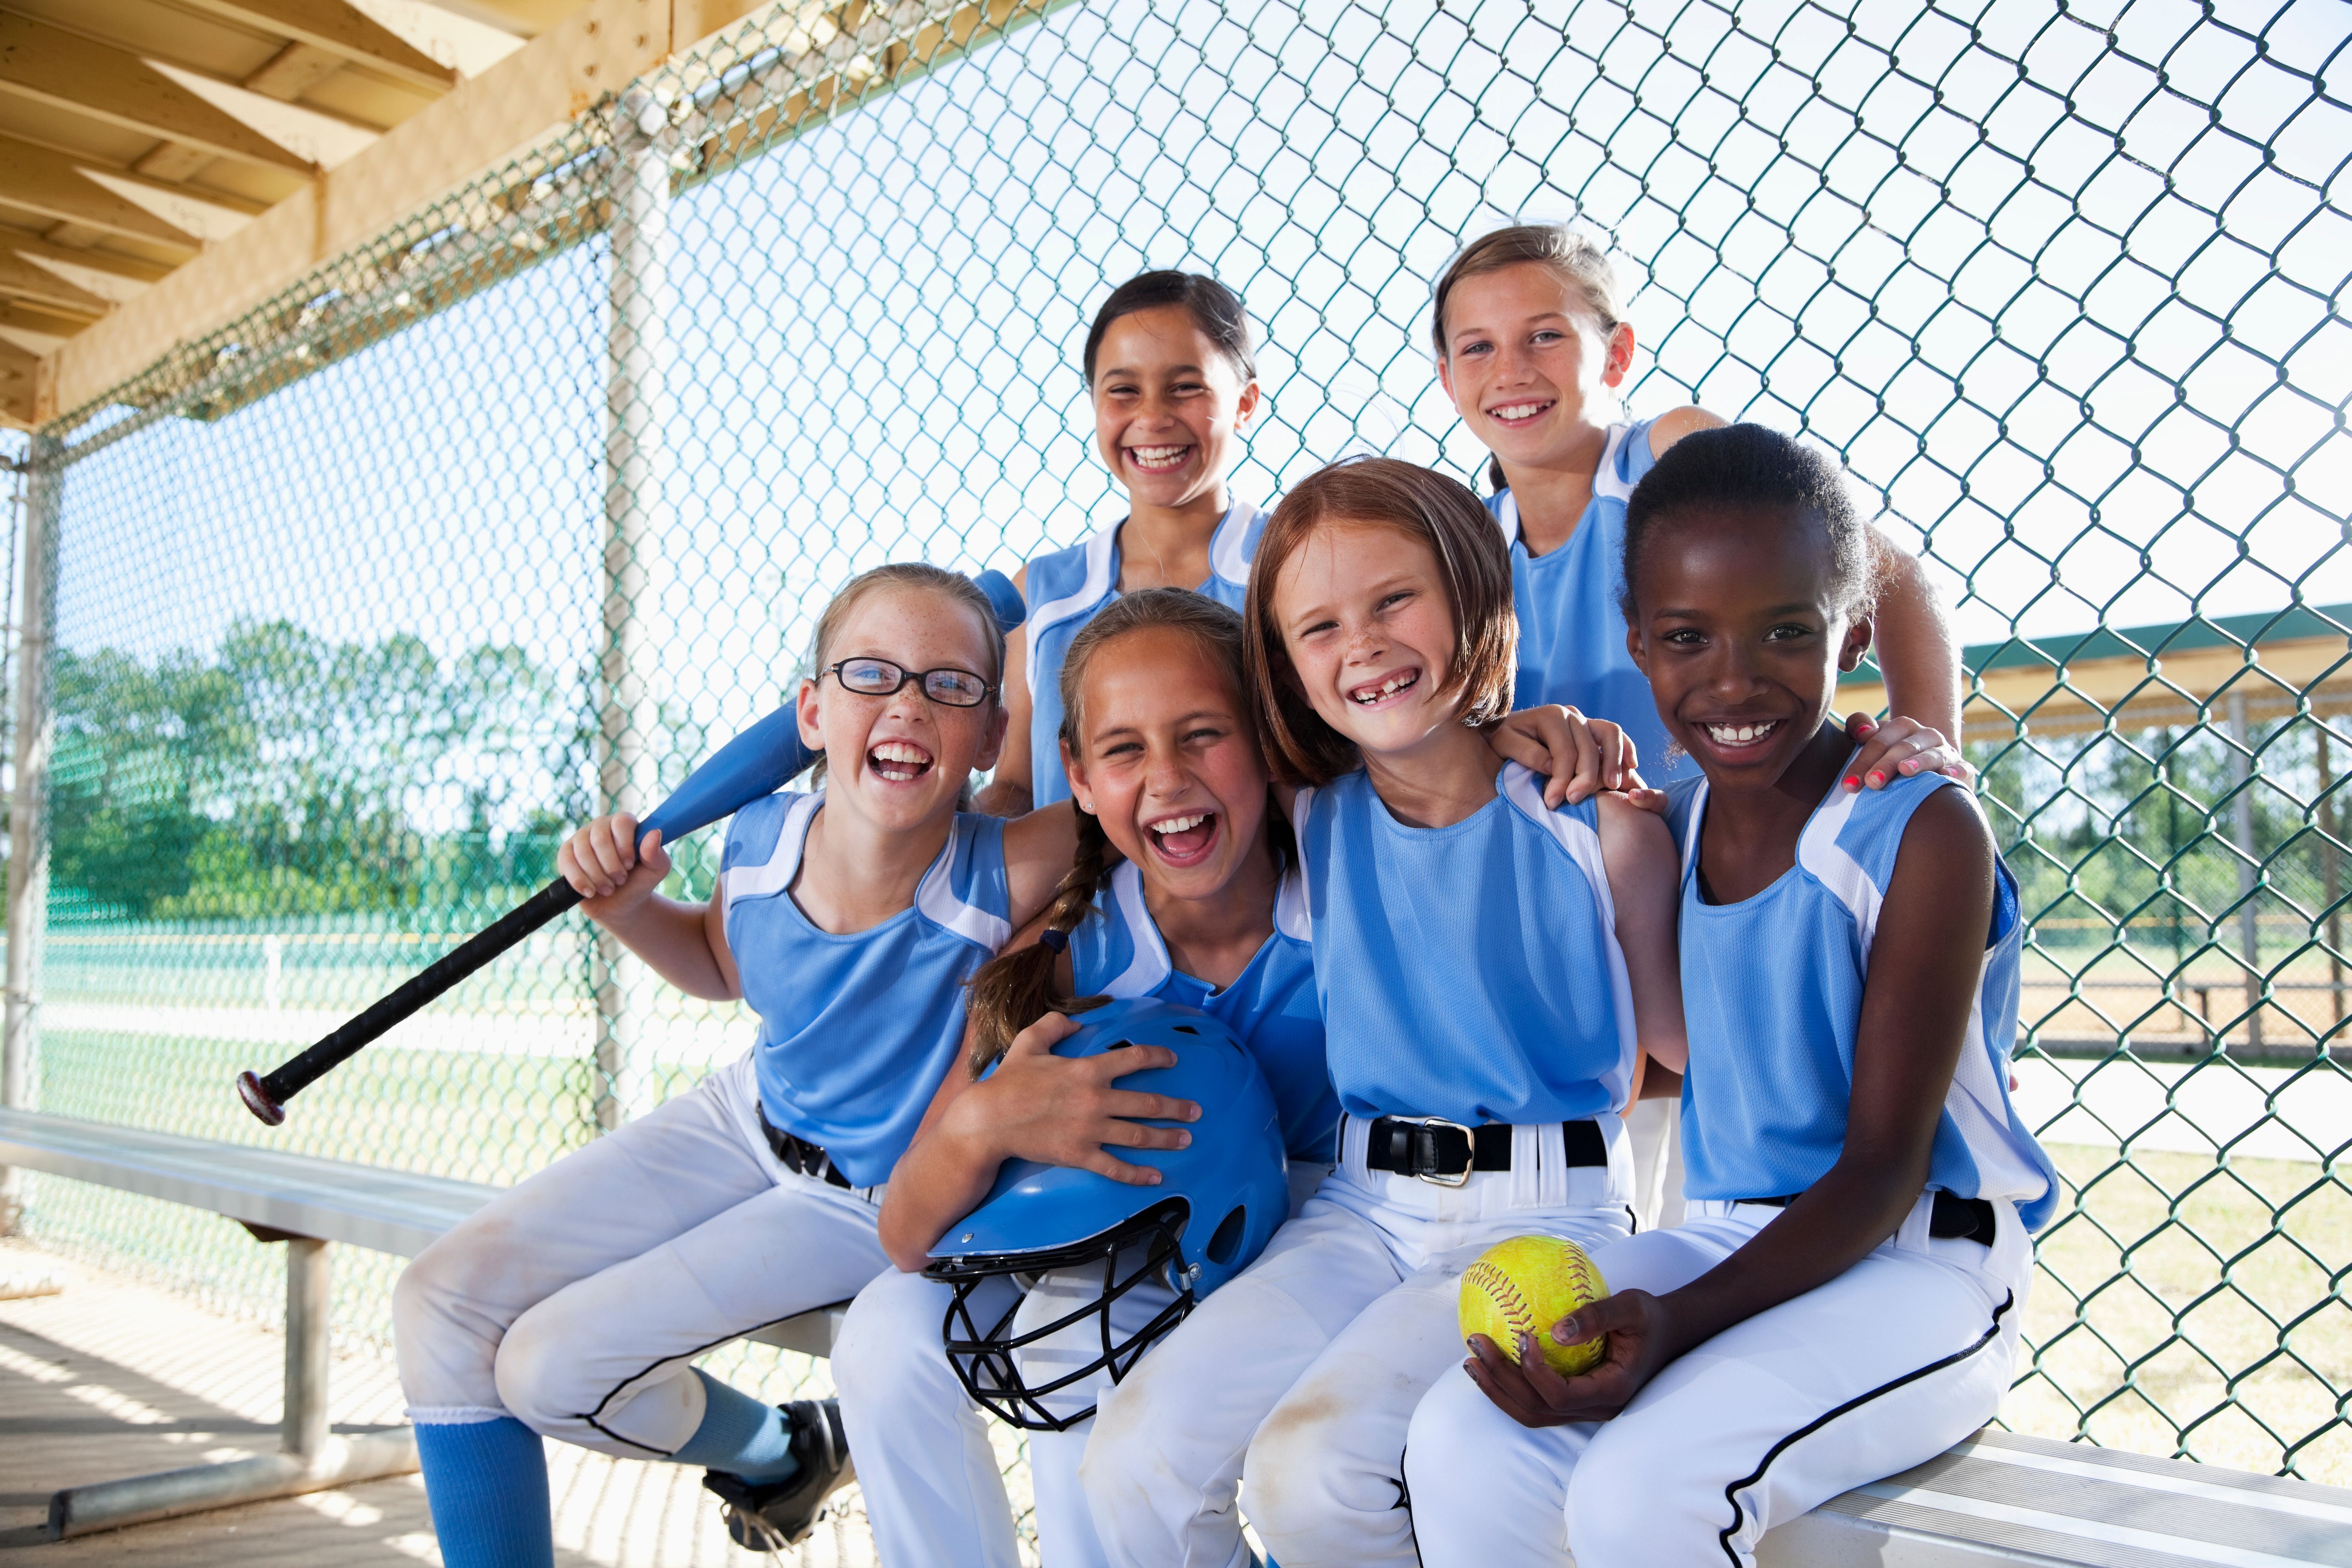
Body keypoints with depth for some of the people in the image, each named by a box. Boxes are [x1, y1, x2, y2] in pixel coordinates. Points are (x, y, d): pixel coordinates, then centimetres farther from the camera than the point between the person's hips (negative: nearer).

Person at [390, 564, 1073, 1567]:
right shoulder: (762, 840, -16)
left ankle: (784, 1449, 20)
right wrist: (627, 907, -10)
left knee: (554, 1365, -10)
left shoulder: (1004, 879, -32)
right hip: (743, 1121, 6)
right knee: (443, 1305, 0)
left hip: (869, 1207, -5)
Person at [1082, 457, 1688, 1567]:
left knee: (1311, 1468, -25)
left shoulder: (1595, 825, -6)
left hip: (1542, 1218, -4)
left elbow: (1681, 1038, 2)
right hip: (1366, 1206, 4)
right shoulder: (1310, 821, 4)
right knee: (1132, 1462, -14)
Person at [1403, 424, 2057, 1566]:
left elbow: (1882, 1169, -14)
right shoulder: (1667, 830, 6)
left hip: (1911, 1264, -5)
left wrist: (1680, 1322, -27)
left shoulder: (1922, 831, -12)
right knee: (1464, 1448, -19)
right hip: (1726, 1239, 5)